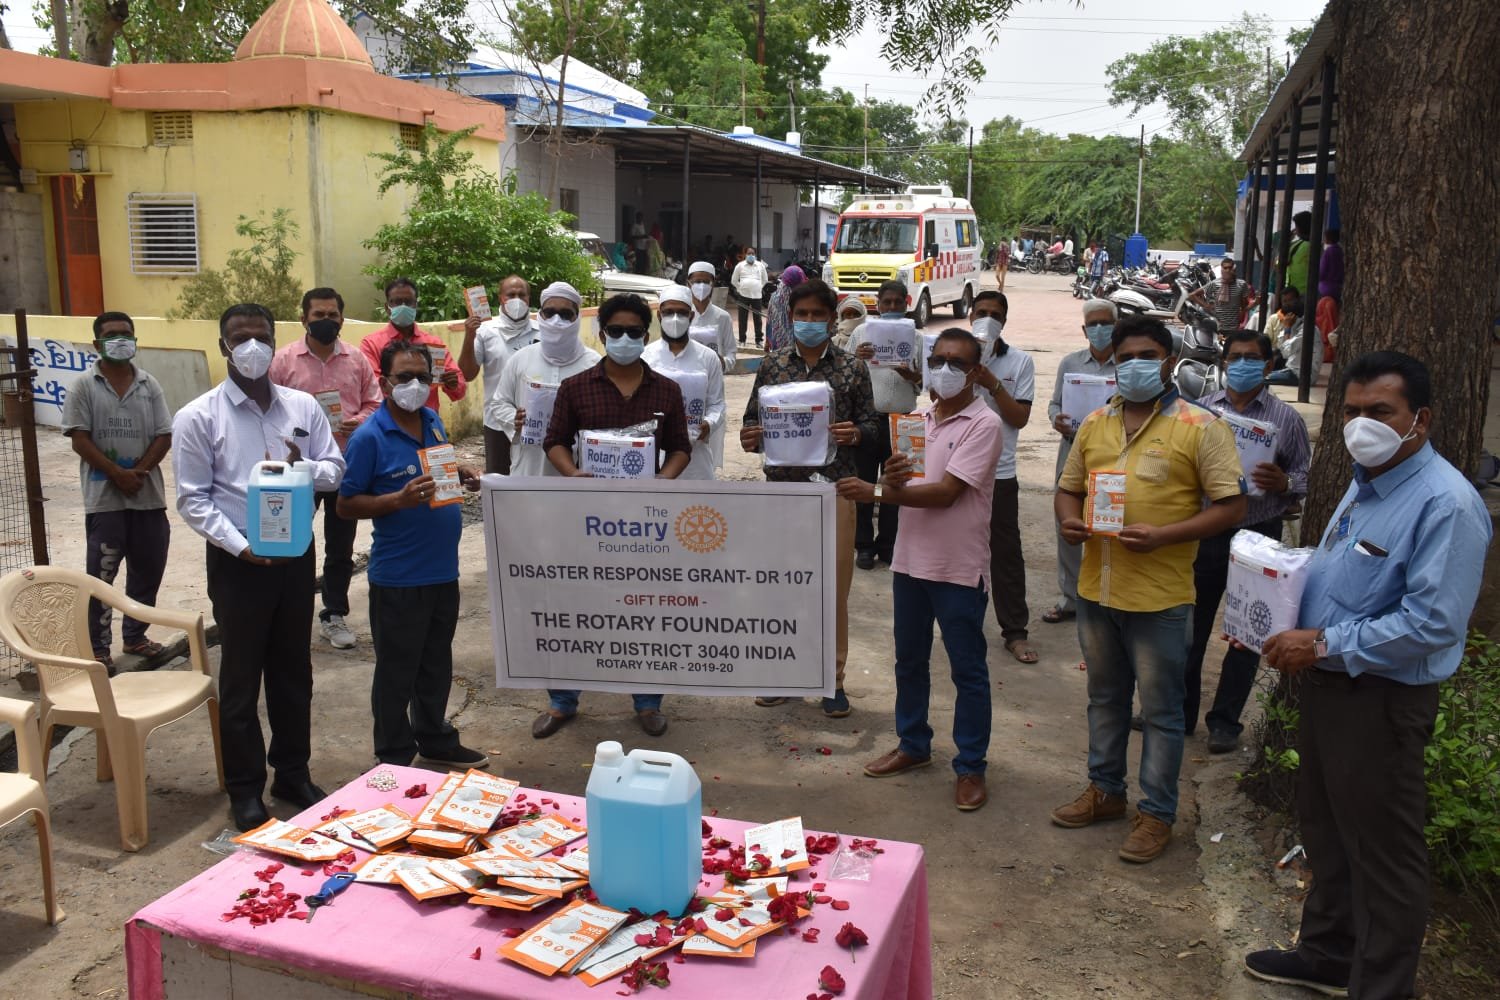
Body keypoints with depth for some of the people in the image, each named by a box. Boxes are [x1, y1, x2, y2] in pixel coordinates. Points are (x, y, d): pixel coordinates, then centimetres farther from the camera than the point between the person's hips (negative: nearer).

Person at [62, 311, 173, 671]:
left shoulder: (149, 385, 6)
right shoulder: (85, 385, -1)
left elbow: (164, 437, 3)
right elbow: (79, 439, -6)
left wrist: (139, 471, -12)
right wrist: (116, 473, -15)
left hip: (147, 494, 3)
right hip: (104, 496, -3)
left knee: (148, 569, 11)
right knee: (101, 574, 2)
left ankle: (135, 636, 27)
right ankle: (98, 647, 11)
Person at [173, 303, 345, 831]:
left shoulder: (303, 406, 4)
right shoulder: (198, 417, -7)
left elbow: (335, 469, 6)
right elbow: (193, 499, -8)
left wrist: (304, 468, -16)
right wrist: (240, 546, -20)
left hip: (296, 554, 4)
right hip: (237, 563, -3)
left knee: (293, 671, 15)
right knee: (241, 678, 7)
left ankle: (293, 773, 30)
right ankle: (245, 789, 21)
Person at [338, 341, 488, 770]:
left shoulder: (433, 421, 5)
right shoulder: (369, 437, -15)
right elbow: (347, 504, -13)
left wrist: (462, 475, 1)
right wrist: (401, 499, -26)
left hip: (443, 570, 7)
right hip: (398, 578, -7)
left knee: (436, 665, 21)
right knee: (397, 671, 7)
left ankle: (436, 739, 38)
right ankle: (395, 757, 23)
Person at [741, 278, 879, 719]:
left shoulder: (852, 367, 0)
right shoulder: (772, 365, 5)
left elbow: (870, 422, 3)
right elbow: (753, 419, 9)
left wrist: (855, 433, -18)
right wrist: (750, 437, -13)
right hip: (782, 485, 2)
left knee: (833, 586, 3)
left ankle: (832, 678, 17)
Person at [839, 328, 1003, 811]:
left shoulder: (984, 424, -12)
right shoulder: (919, 420, 9)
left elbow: (946, 492, -19)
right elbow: (903, 488, 8)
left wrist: (874, 493, -20)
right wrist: (891, 480, -16)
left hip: (958, 567, -6)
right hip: (911, 559, 7)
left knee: (968, 670, 5)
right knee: (909, 660, 18)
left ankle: (970, 767, 17)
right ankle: (913, 745, 35)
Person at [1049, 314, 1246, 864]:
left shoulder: (1200, 426, -8)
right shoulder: (1095, 423, 9)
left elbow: (1231, 506, -10)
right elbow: (1068, 487, 17)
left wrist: (1162, 536, -22)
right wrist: (1068, 519, -6)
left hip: (1160, 595, -5)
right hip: (1096, 587, 6)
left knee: (1161, 709, 7)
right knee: (1104, 697, 20)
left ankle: (1156, 813, 21)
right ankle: (1105, 790, 36)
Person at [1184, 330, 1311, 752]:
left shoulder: (1286, 419, -1)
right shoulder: (1200, 409, 2)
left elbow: (1307, 476, 2)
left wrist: (1284, 483, -19)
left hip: (1257, 536, -1)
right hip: (1203, 532, 1)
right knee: (1190, 626, 10)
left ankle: (1225, 721, 23)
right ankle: (1180, 711, 25)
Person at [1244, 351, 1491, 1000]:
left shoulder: (1445, 503, -22)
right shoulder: (1366, 484, 9)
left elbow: (1431, 624, -27)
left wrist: (1325, 644, -23)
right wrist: (1292, 630, 4)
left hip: (1381, 699, -10)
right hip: (1328, 681, 10)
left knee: (1381, 850, 6)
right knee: (1325, 829, 22)